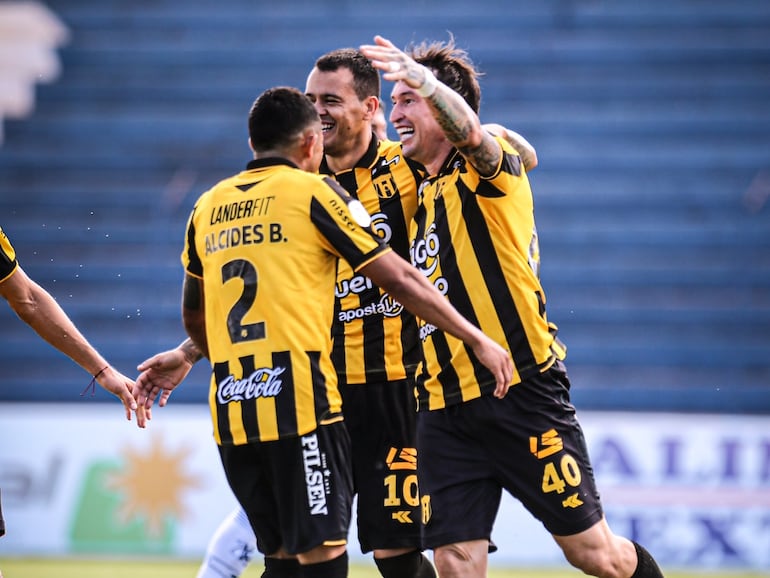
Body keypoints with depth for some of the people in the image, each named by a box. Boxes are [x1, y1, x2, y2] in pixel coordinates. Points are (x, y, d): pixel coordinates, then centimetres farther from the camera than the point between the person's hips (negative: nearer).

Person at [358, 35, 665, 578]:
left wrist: (425, 81, -50)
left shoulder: (485, 166, -4)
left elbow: (469, 130, -32)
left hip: (521, 393, -7)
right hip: (443, 407, 7)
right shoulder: (423, 192, 18)